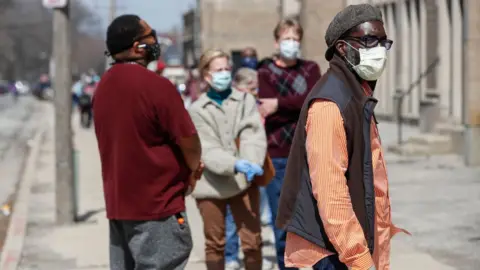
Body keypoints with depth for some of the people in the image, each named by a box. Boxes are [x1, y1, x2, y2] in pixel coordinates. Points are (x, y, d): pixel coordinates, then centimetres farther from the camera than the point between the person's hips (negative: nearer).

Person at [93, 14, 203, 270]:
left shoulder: (103, 86, 9)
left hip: (118, 202, 8)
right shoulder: (156, 85, -16)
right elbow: (188, 140, -14)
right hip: (156, 204, -8)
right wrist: (193, 170, 8)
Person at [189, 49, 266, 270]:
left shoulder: (245, 100, 7)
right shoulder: (197, 110, 2)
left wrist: (253, 162, -27)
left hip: (243, 181, 1)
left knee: (252, 241, 1)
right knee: (215, 243, 10)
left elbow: (254, 135, -6)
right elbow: (207, 151, -11)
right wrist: (234, 164, -28)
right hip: (211, 184, -1)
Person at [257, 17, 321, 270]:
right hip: (278, 157, -2)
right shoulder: (265, 73, 4)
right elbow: (269, 116, -11)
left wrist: (280, 104, -15)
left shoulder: (311, 69, 11)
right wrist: (302, 107, -15)